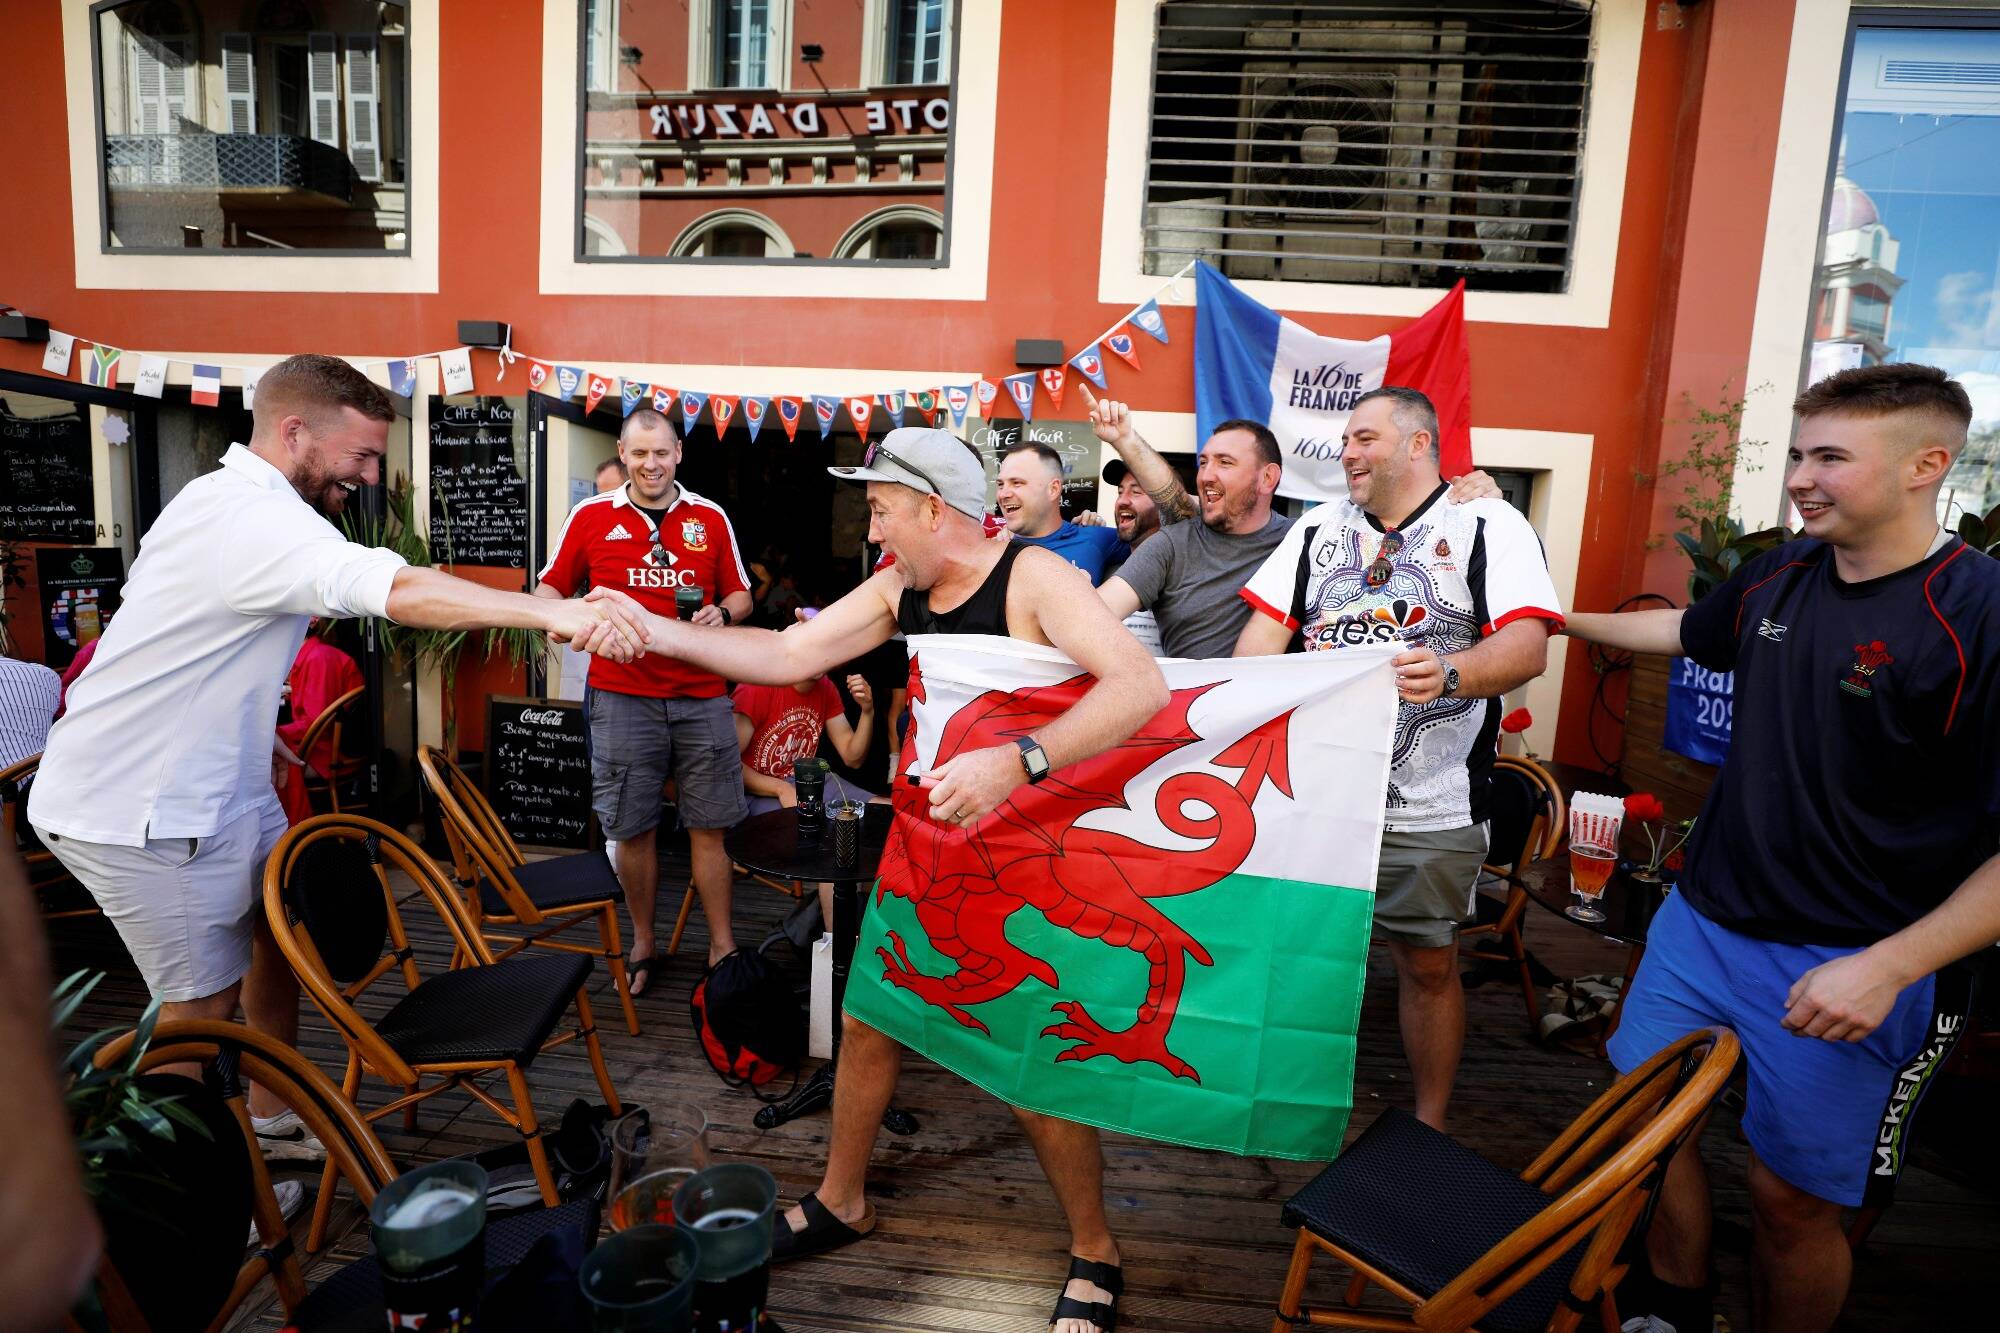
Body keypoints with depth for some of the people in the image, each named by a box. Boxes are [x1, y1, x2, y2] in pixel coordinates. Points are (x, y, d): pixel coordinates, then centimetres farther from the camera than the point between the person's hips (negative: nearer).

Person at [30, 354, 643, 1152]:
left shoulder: (227, 500, 10)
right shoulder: (253, 518, -26)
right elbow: (393, 590, -43)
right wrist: (550, 613, -51)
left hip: (217, 782, 10)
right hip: (137, 810, -10)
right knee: (206, 998, 1)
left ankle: (270, 1119, 32)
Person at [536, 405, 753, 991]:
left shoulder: (710, 518, 8)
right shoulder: (591, 516, 6)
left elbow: (740, 596, 13)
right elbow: (549, 588, 11)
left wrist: (721, 613, -9)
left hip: (701, 695, 1)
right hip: (622, 695, 0)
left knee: (708, 827, 4)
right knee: (633, 829, 7)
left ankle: (722, 945, 17)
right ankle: (642, 944, 25)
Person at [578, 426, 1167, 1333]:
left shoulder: (1032, 577, -21)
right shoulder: (897, 588, 1)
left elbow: (1142, 686, -35)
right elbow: (789, 655, 1)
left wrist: (1015, 763, -46)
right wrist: (654, 630, -6)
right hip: (929, 847, 7)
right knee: (867, 1019, 14)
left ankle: (1094, 1252, 26)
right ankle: (841, 1201, 40)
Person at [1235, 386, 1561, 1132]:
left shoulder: (1490, 526, -2)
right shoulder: (1318, 528, 12)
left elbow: (1527, 646, -14)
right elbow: (1266, 630, 5)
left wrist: (1451, 673, -34)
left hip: (1427, 810, -3)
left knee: (1428, 965, 9)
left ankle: (1429, 1128, 29)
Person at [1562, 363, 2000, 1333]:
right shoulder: (1782, 575, 1)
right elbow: (1690, 630, 24)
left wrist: (1889, 966, -24)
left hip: (1850, 968, -6)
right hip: (1702, 920, 6)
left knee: (1792, 1198, 7)